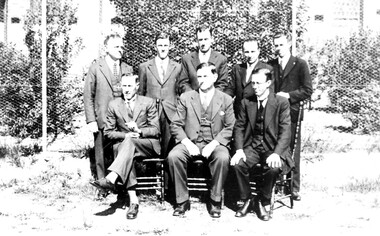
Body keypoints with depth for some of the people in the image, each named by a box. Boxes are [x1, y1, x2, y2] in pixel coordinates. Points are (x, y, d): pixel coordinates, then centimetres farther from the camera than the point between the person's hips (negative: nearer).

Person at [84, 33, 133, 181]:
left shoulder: (128, 69, 11)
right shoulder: (96, 68, 2)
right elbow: (88, 96, 1)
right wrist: (91, 121, -7)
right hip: (102, 122, -2)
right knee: (102, 157, 2)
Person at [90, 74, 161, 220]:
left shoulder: (148, 102, 7)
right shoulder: (114, 105, 11)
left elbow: (155, 130, 2)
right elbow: (108, 132, 9)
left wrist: (139, 131, -18)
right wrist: (125, 135, -10)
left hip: (149, 144, -1)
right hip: (124, 144, 1)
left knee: (129, 142, -36)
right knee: (128, 152, -36)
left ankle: (111, 179, -49)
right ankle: (133, 200, -43)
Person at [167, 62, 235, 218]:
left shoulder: (226, 100, 6)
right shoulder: (185, 98, 8)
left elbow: (230, 128, 1)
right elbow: (175, 125, 5)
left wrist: (213, 144, -14)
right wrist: (187, 142, -13)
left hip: (214, 145, -1)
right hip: (190, 143, 1)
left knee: (223, 158, -34)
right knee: (173, 156, -29)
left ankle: (215, 202, -15)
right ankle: (182, 201, -13)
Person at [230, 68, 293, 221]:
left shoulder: (281, 103, -3)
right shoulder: (246, 102, 9)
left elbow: (285, 132, -10)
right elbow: (239, 127, 6)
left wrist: (276, 153, -25)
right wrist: (239, 149, -12)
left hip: (272, 147, -3)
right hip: (252, 147, 3)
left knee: (273, 168, -33)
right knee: (237, 164, -26)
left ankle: (263, 201, -4)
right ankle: (247, 200, -2)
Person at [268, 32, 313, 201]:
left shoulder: (300, 64, 2)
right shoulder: (270, 65, 11)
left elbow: (307, 90, -3)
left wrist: (288, 95, -13)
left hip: (292, 113, -3)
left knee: (293, 151, 1)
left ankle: (294, 188, 7)